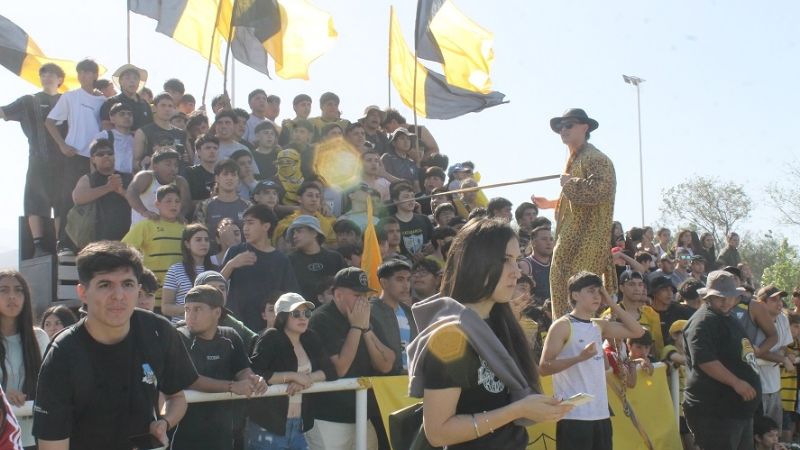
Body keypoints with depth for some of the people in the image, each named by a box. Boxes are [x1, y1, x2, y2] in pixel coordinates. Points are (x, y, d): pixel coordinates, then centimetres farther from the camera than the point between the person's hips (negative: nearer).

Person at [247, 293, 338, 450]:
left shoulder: (311, 339, 8)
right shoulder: (271, 339, -10)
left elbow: (330, 371, 5)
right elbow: (254, 374, -21)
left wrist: (307, 379, -14)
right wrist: (294, 376, -19)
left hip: (299, 425, 6)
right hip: (267, 426, -6)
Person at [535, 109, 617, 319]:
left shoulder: (595, 159, -10)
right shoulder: (574, 159, 21)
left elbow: (599, 190, -27)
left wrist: (569, 183, -16)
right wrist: (551, 203, 24)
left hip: (586, 240, -10)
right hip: (570, 240, 10)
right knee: (561, 286, 10)